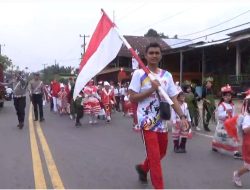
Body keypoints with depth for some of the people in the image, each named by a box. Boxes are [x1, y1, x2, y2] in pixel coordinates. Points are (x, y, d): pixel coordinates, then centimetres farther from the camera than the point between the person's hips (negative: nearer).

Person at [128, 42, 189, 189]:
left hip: (162, 120, 5)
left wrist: (182, 116, -9)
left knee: (161, 153, 19)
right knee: (154, 156, -4)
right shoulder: (139, 74, -7)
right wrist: (151, 90, -18)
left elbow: (173, 99, 4)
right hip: (147, 121, -5)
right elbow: (132, 98, -9)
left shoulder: (167, 75, 5)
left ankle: (143, 168, 47)